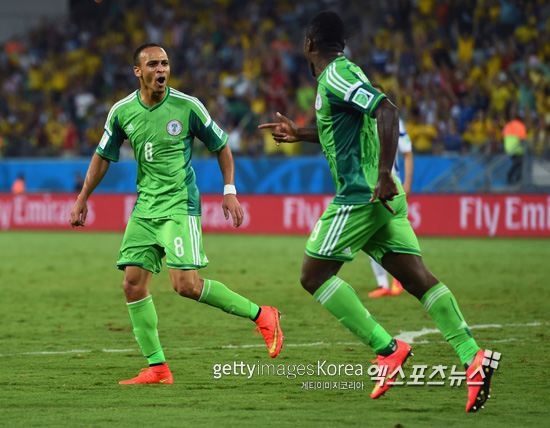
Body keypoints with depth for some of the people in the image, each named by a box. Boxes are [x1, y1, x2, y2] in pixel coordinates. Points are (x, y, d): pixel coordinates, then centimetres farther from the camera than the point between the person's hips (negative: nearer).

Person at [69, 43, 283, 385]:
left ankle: (260, 315, 0)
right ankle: (157, 368, 3)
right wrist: (82, 200, 18)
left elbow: (221, 146, 5)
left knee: (186, 285, -17)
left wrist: (230, 191, -1)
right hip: (145, 208, 5)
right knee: (133, 285, -3)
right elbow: (103, 156, 17)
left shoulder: (187, 106, -8)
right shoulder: (122, 112, 2)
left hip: (180, 205, -5)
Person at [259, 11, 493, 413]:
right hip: (382, 198, 9)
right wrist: (300, 135, 38)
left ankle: (388, 348, -9)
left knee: (314, 275, -1)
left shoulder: (336, 77, -11)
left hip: (360, 195, -9)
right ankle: (472, 357, -12)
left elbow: (387, 111, -25)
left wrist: (385, 175, -28)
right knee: (417, 278, 1)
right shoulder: (342, 74, 19)